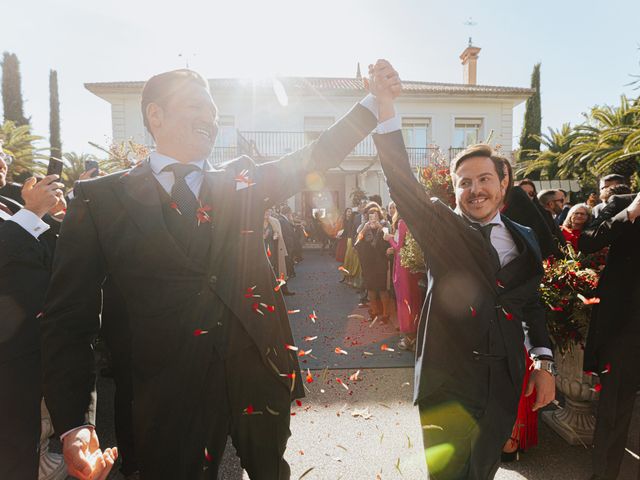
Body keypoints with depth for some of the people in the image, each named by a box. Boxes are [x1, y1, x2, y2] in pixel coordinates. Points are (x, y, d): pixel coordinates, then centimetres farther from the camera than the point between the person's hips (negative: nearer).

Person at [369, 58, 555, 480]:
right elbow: (405, 186, -21)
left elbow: (532, 303, 15)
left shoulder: (524, 239, 7)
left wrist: (544, 362, 7)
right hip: (447, 383, -4)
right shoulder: (443, 228, -6)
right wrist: (386, 111, -31)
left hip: (504, 384, 4)